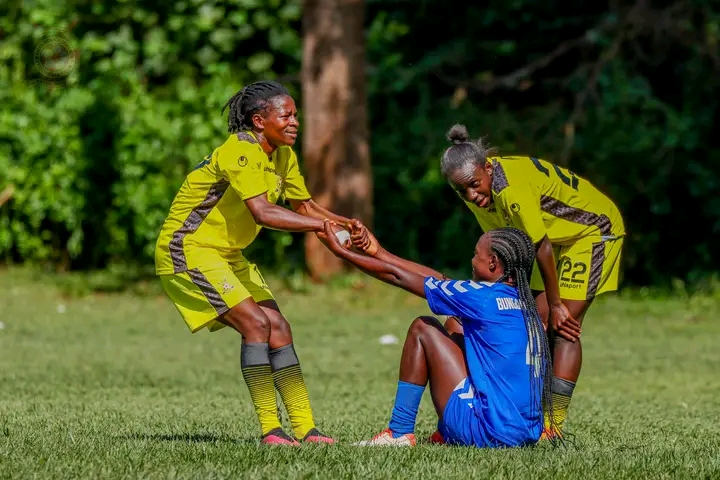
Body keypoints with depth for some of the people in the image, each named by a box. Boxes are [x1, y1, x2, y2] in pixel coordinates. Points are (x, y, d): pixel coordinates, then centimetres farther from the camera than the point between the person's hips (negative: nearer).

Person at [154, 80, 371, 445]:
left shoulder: (283, 155, 5)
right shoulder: (240, 151, -24)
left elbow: (305, 207, 11)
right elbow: (262, 213, -36)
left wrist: (347, 225, -7)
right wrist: (323, 226, -36)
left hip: (227, 255, 9)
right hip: (188, 249, -9)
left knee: (278, 328, 0)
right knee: (256, 323, -19)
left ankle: (304, 428, 2)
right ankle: (270, 429, -15)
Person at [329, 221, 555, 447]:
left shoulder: (484, 297, -10)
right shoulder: (523, 301, 12)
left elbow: (398, 276, -1)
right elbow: (439, 279, 20)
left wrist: (341, 252, 11)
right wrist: (378, 252, 24)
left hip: (487, 432, -8)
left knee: (422, 328, 5)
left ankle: (399, 433, 7)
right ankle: (447, 432, 21)